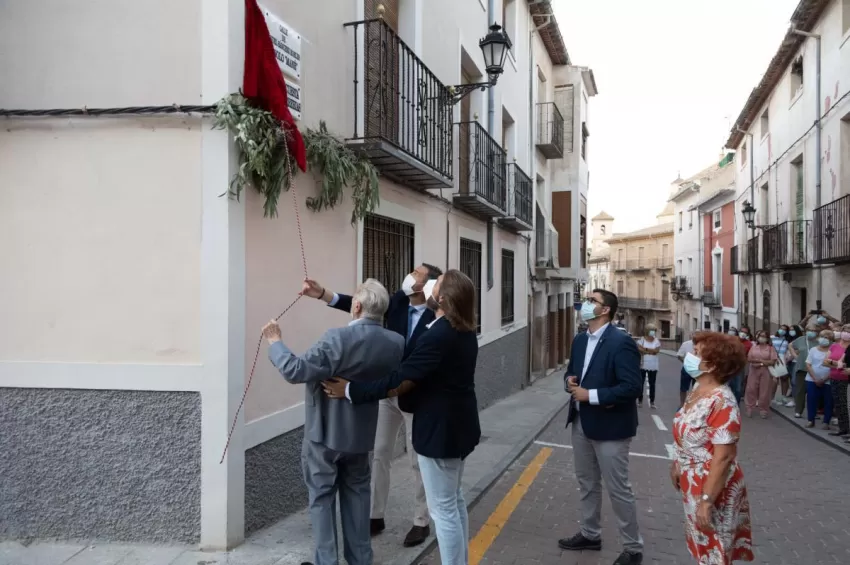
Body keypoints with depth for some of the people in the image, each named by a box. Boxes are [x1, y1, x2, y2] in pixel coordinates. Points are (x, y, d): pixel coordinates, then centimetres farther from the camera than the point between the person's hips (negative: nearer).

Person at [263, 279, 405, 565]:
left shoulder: (338, 338, -28)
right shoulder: (395, 343, -8)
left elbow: (295, 371, -27)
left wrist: (275, 343, -11)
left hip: (324, 432, -5)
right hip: (361, 432, 5)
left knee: (322, 497, 11)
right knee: (356, 494, 20)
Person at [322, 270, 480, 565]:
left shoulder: (438, 336, -26)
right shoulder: (465, 331, 3)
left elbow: (398, 381, -26)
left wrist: (350, 390, -16)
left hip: (440, 429, -10)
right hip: (458, 424, 10)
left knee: (442, 509, 3)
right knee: (454, 499, 22)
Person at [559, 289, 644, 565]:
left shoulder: (621, 342, -18)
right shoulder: (579, 340, 7)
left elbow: (632, 387, -23)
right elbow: (571, 372, 19)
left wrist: (591, 395, -23)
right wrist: (569, 381, -5)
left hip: (609, 426, -8)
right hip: (581, 422, 8)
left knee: (618, 490, 5)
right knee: (587, 484, 20)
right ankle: (590, 534, 38)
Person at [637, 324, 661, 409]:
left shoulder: (657, 341, 3)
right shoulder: (641, 340, -3)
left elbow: (656, 350, -13)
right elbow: (639, 349, -18)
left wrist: (645, 349, -15)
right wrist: (651, 351, -17)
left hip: (653, 366, 2)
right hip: (642, 365, -2)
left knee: (652, 384, 7)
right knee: (641, 383, 2)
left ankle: (652, 402, 12)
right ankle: (640, 400, 12)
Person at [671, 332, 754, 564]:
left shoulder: (722, 402, -27)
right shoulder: (697, 389, 0)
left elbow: (723, 457, -27)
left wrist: (706, 500, -24)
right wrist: (677, 464, 18)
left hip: (712, 488, -8)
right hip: (693, 483, 8)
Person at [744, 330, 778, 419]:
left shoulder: (770, 348, 1)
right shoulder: (754, 346, 8)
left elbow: (773, 361, -7)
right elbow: (749, 358, 1)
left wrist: (761, 363, -14)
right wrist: (760, 360, -12)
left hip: (766, 372, -2)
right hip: (754, 371, 2)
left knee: (764, 391, 1)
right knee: (751, 390, 0)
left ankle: (763, 410, 12)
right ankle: (750, 409, 7)